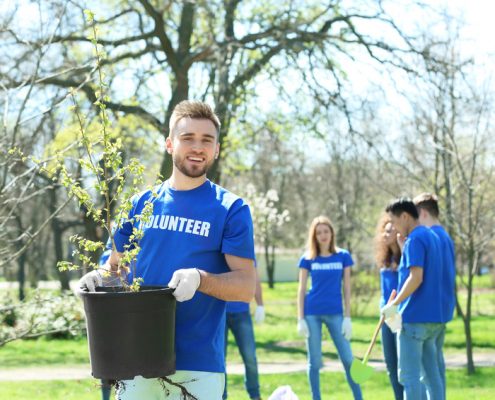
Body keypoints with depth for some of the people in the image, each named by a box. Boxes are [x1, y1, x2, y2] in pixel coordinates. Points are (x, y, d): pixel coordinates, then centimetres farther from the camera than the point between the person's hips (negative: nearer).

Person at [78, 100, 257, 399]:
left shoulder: (231, 209, 0)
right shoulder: (141, 204, 11)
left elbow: (247, 285, -5)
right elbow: (116, 267, 17)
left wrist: (200, 279, -23)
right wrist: (98, 277, -6)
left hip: (199, 366, -3)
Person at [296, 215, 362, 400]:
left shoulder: (343, 256, 3)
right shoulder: (308, 259, 2)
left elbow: (346, 288, 4)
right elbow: (301, 290, 4)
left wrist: (347, 317, -1)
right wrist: (300, 319, -3)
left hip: (335, 313, 0)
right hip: (312, 314, 0)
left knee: (348, 360, -2)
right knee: (314, 362, 5)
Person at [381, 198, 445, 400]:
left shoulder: (414, 240, -13)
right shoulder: (431, 237, 16)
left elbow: (416, 277, -22)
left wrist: (394, 304, -18)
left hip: (414, 318, -9)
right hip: (433, 317, 9)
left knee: (409, 376, -6)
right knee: (431, 373, 11)